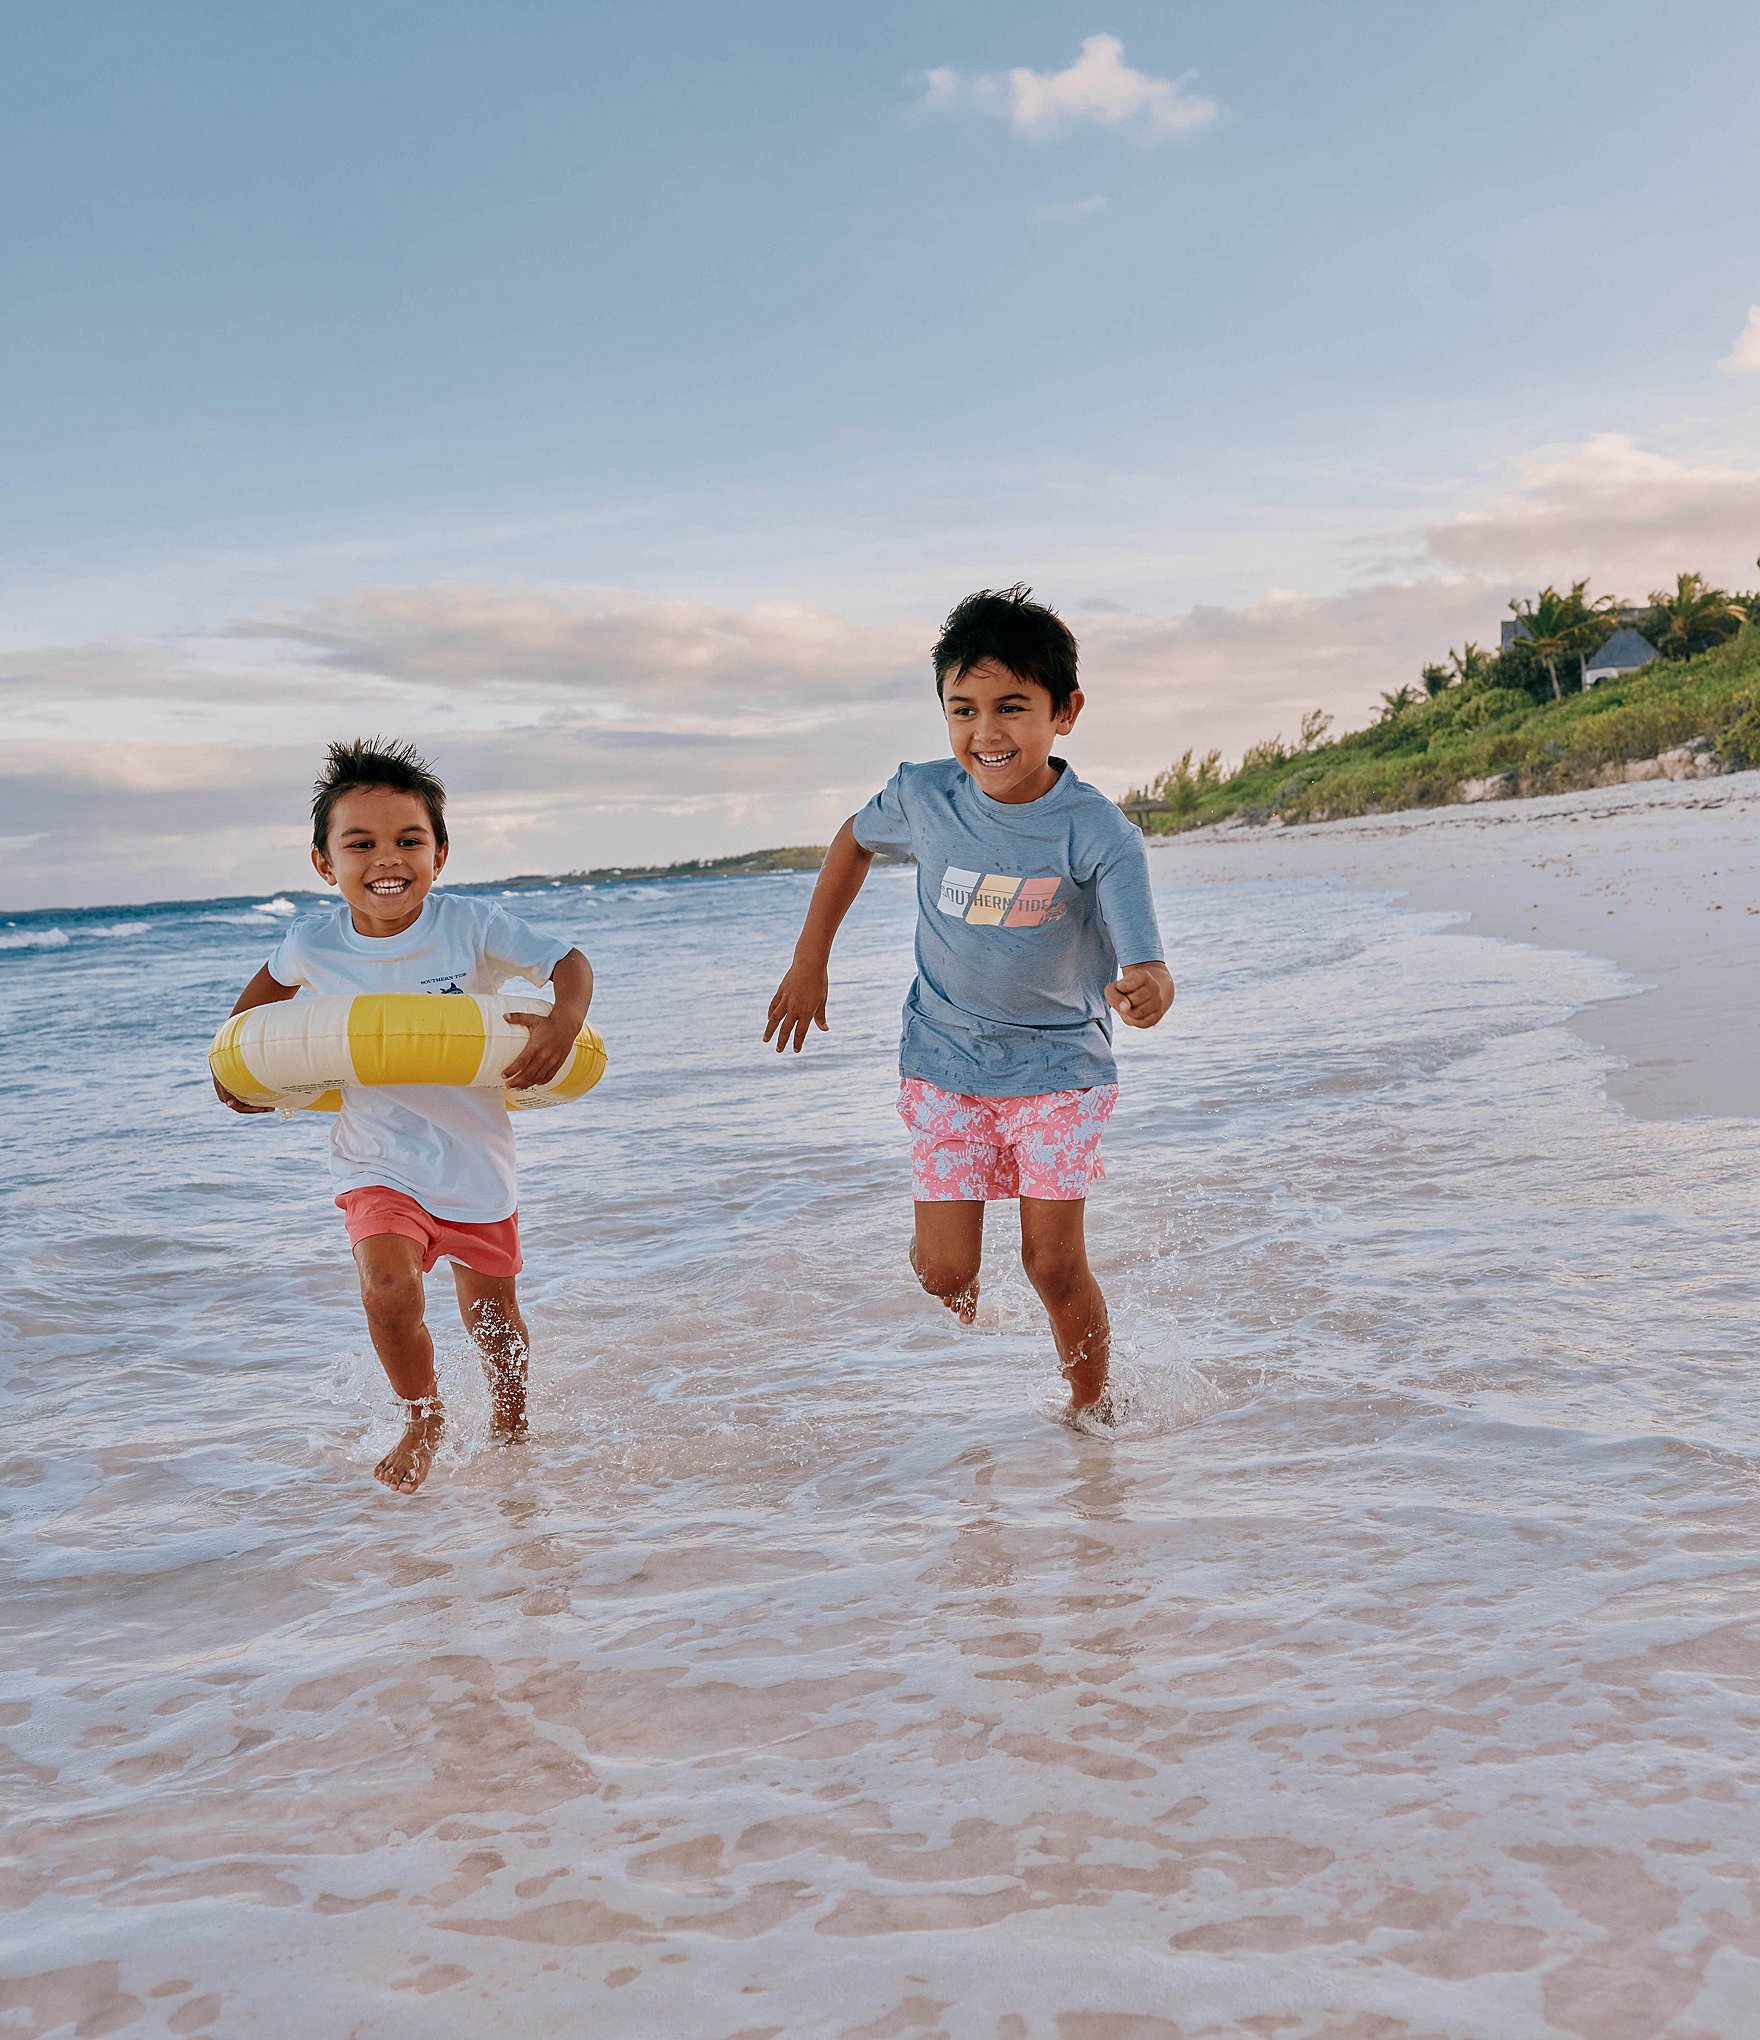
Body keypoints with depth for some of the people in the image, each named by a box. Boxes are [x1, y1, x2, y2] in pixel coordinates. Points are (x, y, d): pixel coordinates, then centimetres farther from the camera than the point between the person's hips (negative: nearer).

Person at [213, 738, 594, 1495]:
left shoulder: (471, 927, -19)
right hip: (378, 1160, 0)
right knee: (389, 1294, -21)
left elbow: (568, 961, -16)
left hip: (474, 1156, 0)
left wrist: (562, 1022, -35)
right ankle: (422, 1418, 9)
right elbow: (269, 984, 13)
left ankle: (510, 1424, 46)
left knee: (491, 1315, 15)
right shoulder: (314, 944, -11)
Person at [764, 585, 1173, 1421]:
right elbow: (854, 841, 9)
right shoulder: (923, 795, -14)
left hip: (1058, 1066, -2)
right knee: (946, 1271, 0)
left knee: (1054, 1263, -1)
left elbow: (1146, 972, -26)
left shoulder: (1100, 834, -22)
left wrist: (1146, 992, -51)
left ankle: (1093, 1414, 25)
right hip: (945, 1063, 2)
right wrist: (810, 960, 9)